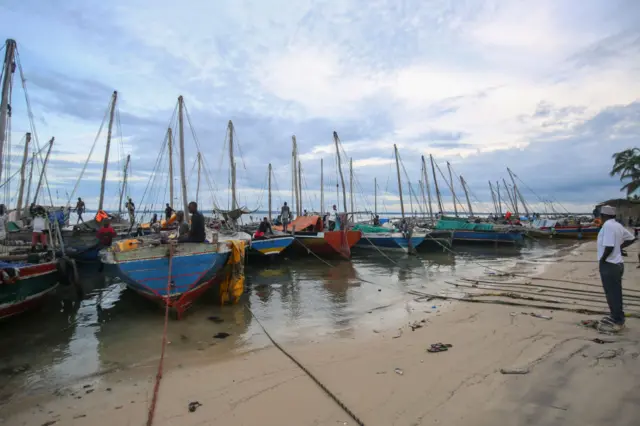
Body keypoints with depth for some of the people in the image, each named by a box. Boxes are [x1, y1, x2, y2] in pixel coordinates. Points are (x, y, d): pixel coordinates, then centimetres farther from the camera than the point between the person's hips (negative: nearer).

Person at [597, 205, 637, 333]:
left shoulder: (607, 225, -19)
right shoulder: (618, 225, 10)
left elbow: (609, 247, -26)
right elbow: (631, 238, 23)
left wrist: (602, 260, -13)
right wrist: (620, 247, 16)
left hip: (609, 265, -9)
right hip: (617, 263, 9)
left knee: (612, 294, 0)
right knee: (615, 293, 17)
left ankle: (617, 322, 8)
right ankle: (617, 317, 28)